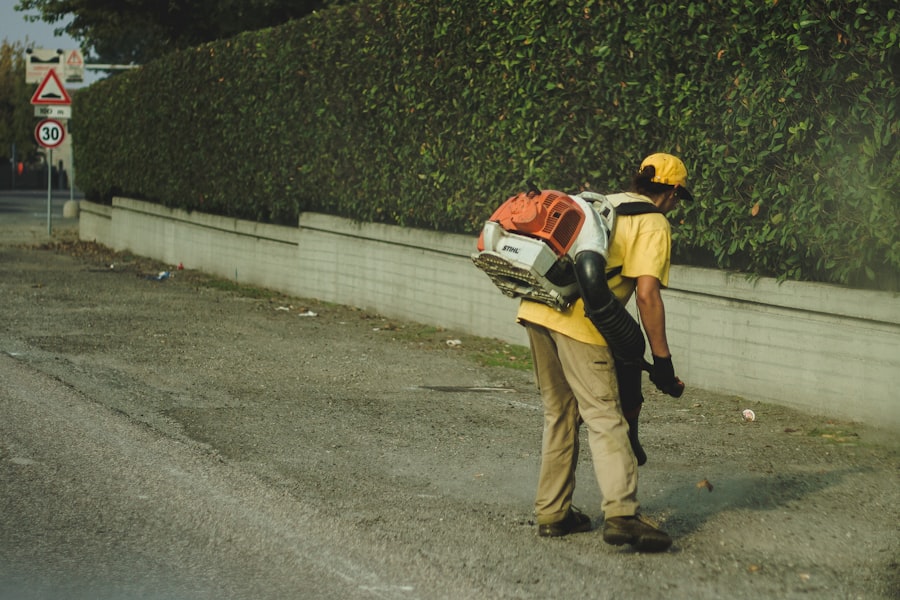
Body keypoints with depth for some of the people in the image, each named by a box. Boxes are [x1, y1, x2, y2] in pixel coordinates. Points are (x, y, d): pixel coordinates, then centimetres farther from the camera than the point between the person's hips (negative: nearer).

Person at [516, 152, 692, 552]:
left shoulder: (601, 204, 26)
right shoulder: (654, 224, 2)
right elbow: (647, 294, -10)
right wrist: (662, 360, -7)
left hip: (535, 309, 8)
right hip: (578, 320, -8)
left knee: (559, 415, 17)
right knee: (604, 417, -8)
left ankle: (552, 513, 19)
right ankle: (621, 514, -18)